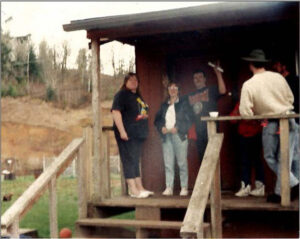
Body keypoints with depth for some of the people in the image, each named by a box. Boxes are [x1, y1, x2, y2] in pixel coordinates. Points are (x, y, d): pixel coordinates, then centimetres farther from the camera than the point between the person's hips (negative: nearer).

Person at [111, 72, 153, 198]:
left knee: (135, 161, 12)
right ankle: (133, 190, -6)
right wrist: (122, 131, -23)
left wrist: (145, 115, 13)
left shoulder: (138, 96, 19)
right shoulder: (121, 95, -7)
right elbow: (116, 112, -18)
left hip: (138, 134, 9)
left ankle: (140, 188, 16)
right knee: (129, 160, -7)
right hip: (127, 134, -9)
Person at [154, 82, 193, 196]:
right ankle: (169, 187, 2)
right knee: (168, 163, 0)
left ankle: (184, 188, 1)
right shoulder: (164, 105, 18)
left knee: (182, 163, -4)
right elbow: (157, 119, 14)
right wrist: (162, 128, -5)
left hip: (179, 135, -3)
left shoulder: (183, 103, 6)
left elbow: (188, 120, -1)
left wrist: (177, 128, -13)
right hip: (166, 136, 3)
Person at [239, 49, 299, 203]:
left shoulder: (248, 85, -10)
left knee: (270, 157, 13)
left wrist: (256, 116, 7)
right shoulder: (278, 77, 1)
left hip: (271, 125, -4)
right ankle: (279, 192, 16)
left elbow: (245, 112, -13)